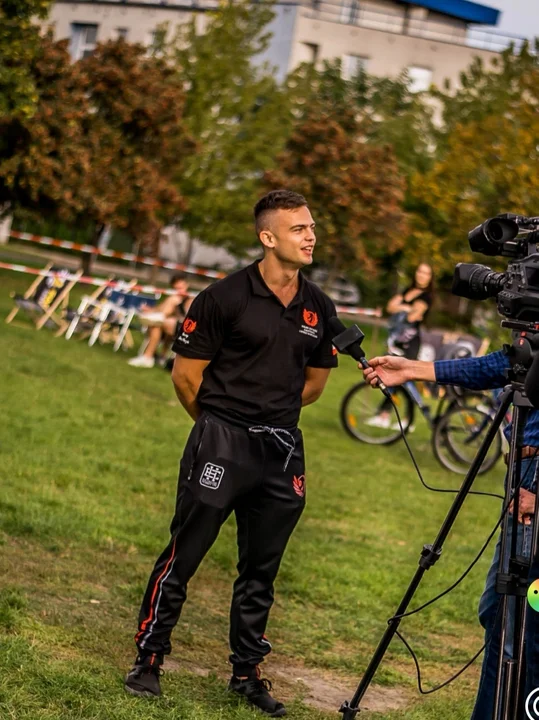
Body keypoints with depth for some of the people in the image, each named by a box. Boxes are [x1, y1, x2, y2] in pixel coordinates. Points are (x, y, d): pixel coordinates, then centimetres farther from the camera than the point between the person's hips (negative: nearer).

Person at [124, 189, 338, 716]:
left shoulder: (318, 308, 6)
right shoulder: (226, 297, -9)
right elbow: (185, 375, -4)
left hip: (282, 450, 5)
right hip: (220, 444, -5)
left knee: (261, 569, 12)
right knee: (183, 556, -1)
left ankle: (247, 672, 23)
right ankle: (148, 659, 12)